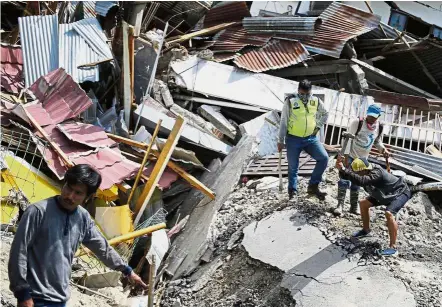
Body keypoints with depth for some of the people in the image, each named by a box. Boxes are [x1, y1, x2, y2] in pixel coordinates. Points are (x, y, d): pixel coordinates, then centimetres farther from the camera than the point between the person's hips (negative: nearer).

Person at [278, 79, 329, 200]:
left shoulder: (316, 101, 0)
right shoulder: (290, 101, -9)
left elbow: (325, 114, 21)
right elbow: (283, 122, -3)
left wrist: (318, 126, 6)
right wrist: (281, 141, -1)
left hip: (311, 138, 3)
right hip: (293, 140, -3)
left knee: (324, 158, -13)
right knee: (293, 167, 5)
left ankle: (313, 186, -1)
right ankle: (292, 192, 21)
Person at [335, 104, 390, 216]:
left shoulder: (380, 128, 0)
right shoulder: (357, 122, -15)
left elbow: (377, 142, 16)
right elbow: (348, 138, -16)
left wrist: (383, 149, -6)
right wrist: (346, 156, -21)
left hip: (363, 159, 5)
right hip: (350, 156, -5)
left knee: (356, 183, 11)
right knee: (344, 179, -13)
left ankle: (354, 208, 19)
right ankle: (340, 205, -11)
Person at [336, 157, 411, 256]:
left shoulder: (376, 173, -39)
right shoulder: (364, 172, -14)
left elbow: (361, 181, -55)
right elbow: (346, 175, -12)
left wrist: (343, 169, -55)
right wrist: (341, 169, -34)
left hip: (400, 192, -9)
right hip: (385, 194, 9)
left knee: (389, 213, -32)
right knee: (363, 203, 10)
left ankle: (393, 247, -27)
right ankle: (366, 230, 31)